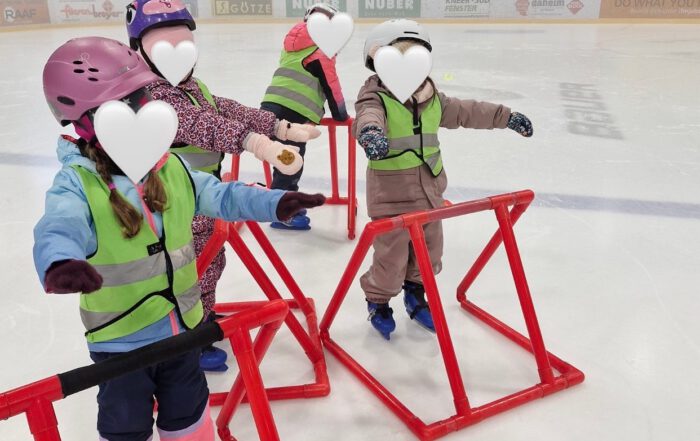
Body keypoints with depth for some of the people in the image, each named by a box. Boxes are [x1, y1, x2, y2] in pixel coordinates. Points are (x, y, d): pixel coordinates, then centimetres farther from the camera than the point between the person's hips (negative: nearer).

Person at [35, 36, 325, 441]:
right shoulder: (77, 184, -18)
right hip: (119, 340, -4)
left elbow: (219, 195, 0)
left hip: (182, 324, 4)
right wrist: (60, 261, -59)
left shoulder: (171, 168, -3)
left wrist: (273, 202, -14)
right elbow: (60, 227, -36)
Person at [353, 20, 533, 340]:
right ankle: (378, 303, 28)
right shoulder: (375, 97, -15)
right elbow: (368, 117, -37)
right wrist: (370, 132, -61)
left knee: (430, 250, 18)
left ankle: (415, 296, 42)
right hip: (391, 196, -7)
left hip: (429, 191, 7)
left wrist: (505, 117, 21)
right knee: (392, 255, 1)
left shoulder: (432, 98, 6)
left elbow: (466, 112, 18)